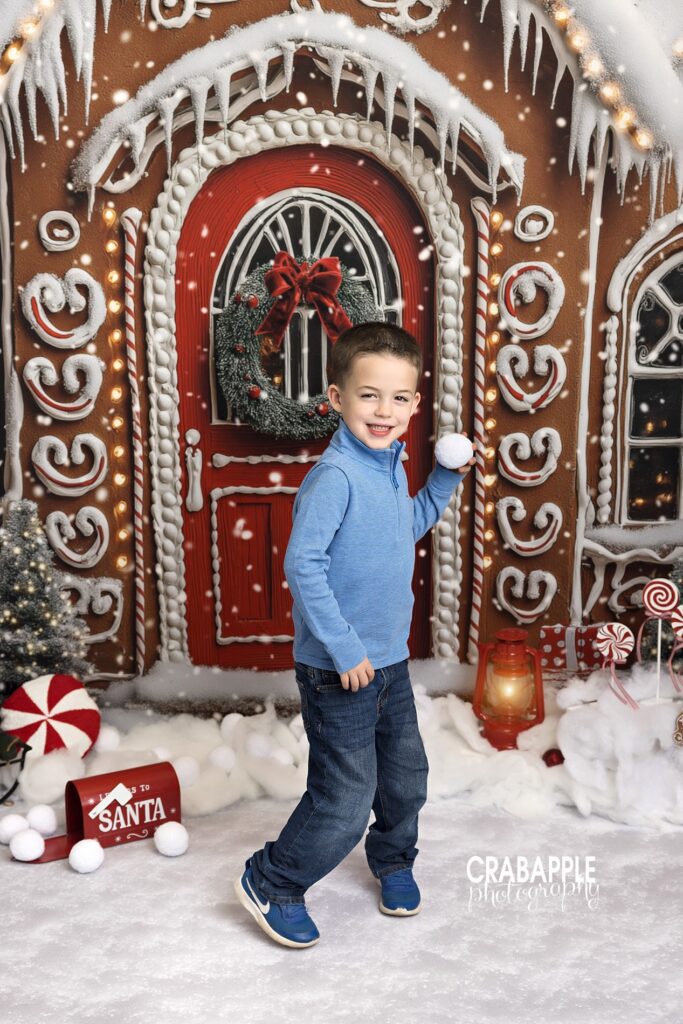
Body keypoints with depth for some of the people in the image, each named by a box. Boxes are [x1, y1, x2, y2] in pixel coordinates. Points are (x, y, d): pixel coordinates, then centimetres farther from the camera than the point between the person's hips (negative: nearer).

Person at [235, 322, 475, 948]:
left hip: (390, 660, 9)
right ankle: (270, 883, 25)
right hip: (339, 671, -8)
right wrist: (345, 650, -25)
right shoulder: (335, 476, -23)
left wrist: (446, 480, 10)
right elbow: (302, 565, -28)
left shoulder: (391, 465, 5)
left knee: (407, 775, 23)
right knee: (345, 800, 1)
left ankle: (393, 860, 51)